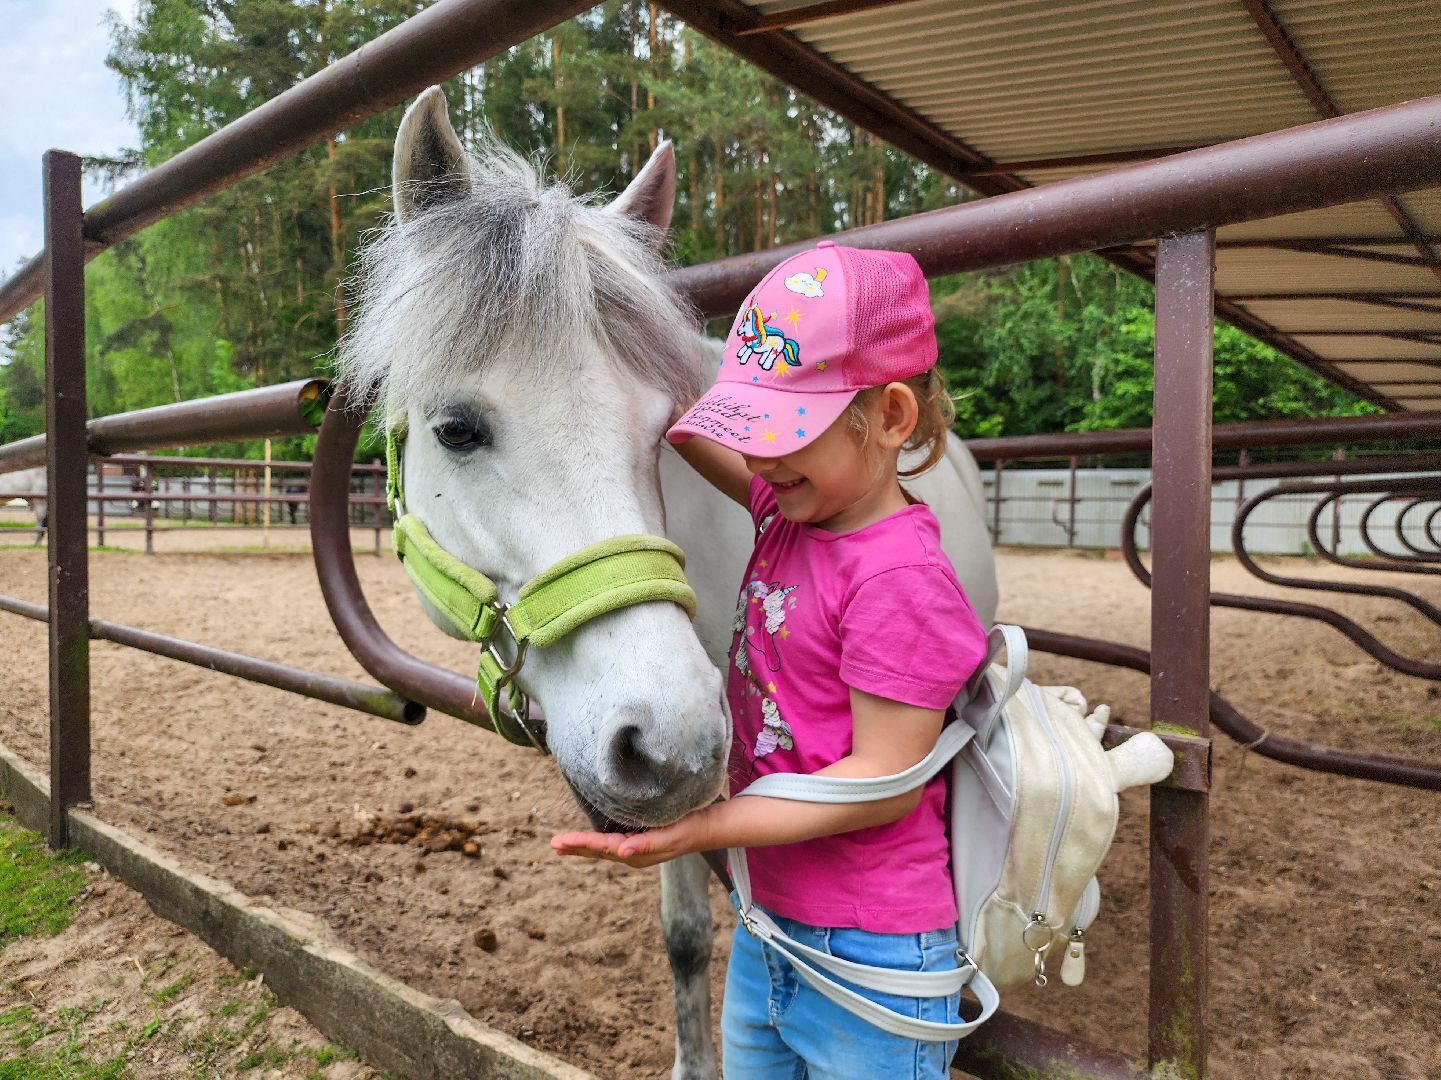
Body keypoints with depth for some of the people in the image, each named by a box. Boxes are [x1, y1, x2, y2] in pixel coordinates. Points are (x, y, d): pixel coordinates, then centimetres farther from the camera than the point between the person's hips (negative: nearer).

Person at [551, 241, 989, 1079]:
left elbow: (884, 781, -22)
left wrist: (706, 827, -27)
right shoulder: (791, 508, -1)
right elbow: (691, 432, 14)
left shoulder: (900, 578, -25)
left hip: (869, 955, -8)